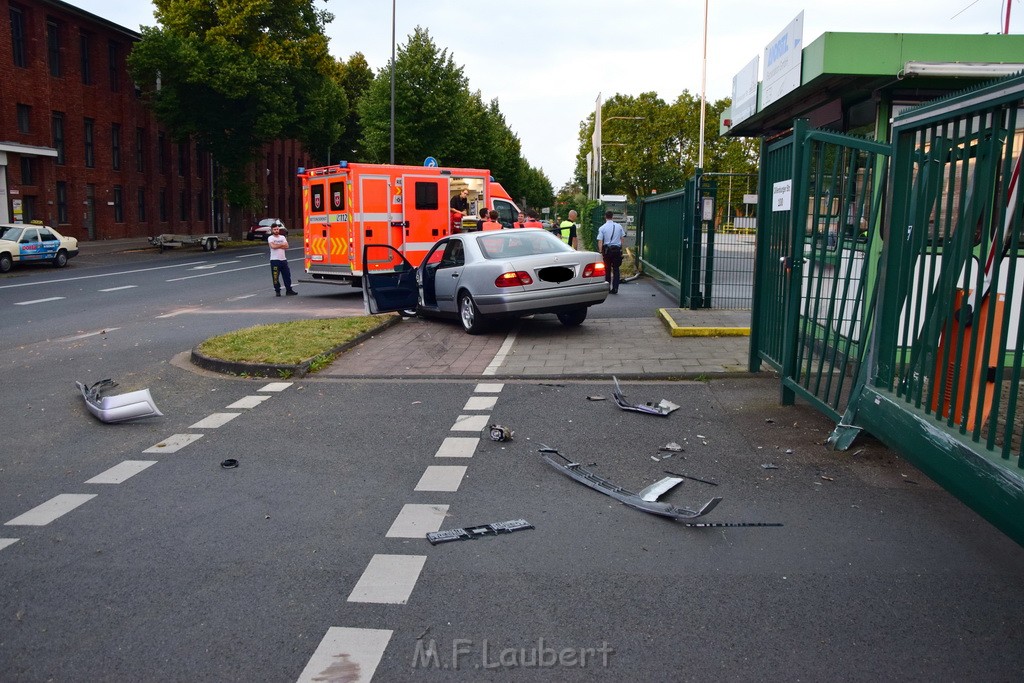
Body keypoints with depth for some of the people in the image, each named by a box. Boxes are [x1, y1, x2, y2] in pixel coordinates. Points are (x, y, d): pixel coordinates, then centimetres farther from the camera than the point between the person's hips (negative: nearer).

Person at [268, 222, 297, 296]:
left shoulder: (282, 237, 13)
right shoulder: (270, 238, 0)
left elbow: (286, 246, -1)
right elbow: (273, 246, -18)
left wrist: (277, 245, -9)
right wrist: (282, 244, -5)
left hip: (283, 259, 4)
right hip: (275, 260, -4)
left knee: (287, 275, 6)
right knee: (276, 277, -2)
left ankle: (289, 290, 13)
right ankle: (277, 291, 8)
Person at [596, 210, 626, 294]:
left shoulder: (602, 228, -5)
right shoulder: (619, 226, 3)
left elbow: (600, 241, -8)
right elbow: (622, 239, 6)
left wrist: (600, 252, -4)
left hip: (607, 250, -1)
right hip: (617, 249, 2)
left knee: (607, 269, 10)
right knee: (616, 269, 7)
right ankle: (615, 288, 4)